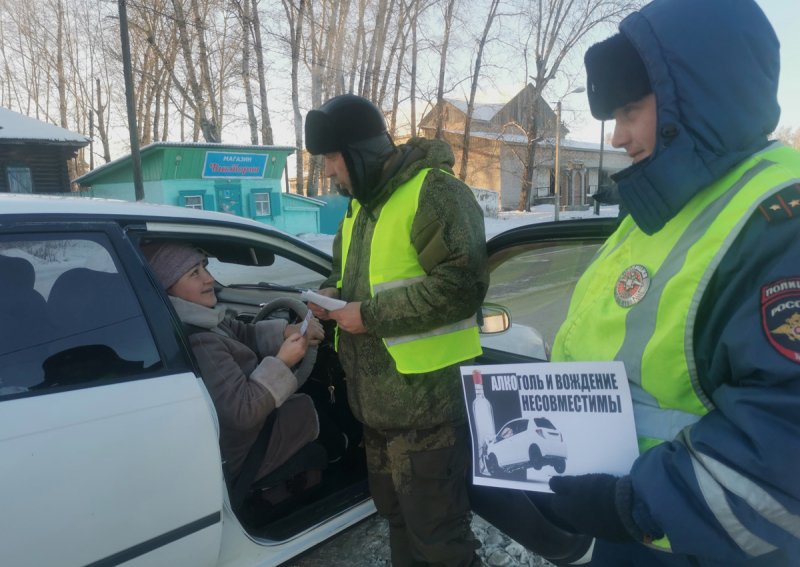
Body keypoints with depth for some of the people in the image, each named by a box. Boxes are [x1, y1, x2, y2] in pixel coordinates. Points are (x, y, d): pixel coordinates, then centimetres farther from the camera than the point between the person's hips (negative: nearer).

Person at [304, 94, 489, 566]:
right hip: (377, 400, 9)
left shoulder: (435, 192, -15)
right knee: (396, 514, 25)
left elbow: (463, 282, -25)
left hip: (428, 402, -9)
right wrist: (335, 293, 4)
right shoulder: (363, 201, 15)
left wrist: (372, 314, -21)